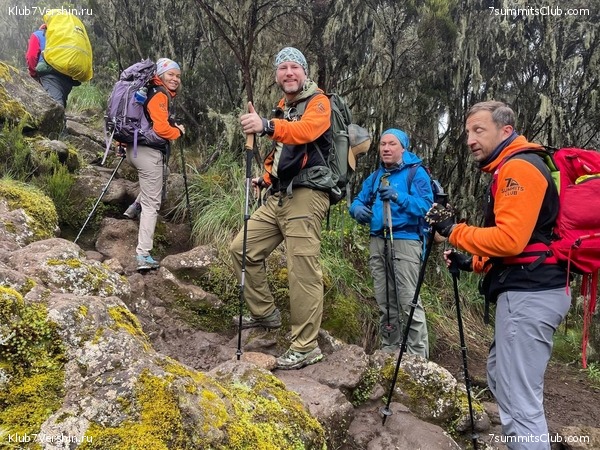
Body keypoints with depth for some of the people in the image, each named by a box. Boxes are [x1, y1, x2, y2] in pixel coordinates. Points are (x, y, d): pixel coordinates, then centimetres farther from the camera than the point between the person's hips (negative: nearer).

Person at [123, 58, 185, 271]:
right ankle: (143, 255, -8)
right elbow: (161, 129, -19)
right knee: (152, 205, -6)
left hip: (136, 149, 9)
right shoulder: (160, 95, -11)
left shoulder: (150, 92, 17)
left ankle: (134, 209, 25)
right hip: (150, 152, -9)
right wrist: (179, 131, -2)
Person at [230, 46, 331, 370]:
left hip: (306, 196, -9)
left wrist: (267, 126, -42)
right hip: (279, 197, 9)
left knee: (303, 272, -10)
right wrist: (266, 179, 14)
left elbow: (305, 131, -26)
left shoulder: (318, 102, -3)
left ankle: (306, 347, 0)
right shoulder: (282, 110, 22)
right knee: (242, 249, 10)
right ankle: (266, 313, 25)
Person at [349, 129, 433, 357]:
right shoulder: (374, 177, 19)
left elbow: (425, 206, -13)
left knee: (408, 302, -11)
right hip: (377, 242, 6)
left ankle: (418, 357, -3)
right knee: (385, 303, 12)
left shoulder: (416, 173, -1)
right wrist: (358, 209, -8)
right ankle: (390, 350, 24)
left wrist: (398, 197, -26)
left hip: (405, 241, -6)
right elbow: (358, 201, 15)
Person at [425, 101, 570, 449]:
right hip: (531, 289, 11)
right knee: (501, 378, 21)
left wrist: (453, 231, -11)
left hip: (529, 293, -11)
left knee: (520, 401, -8)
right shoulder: (514, 168, 21)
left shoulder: (518, 167, -11)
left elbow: (510, 240, -22)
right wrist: (474, 262, 17)